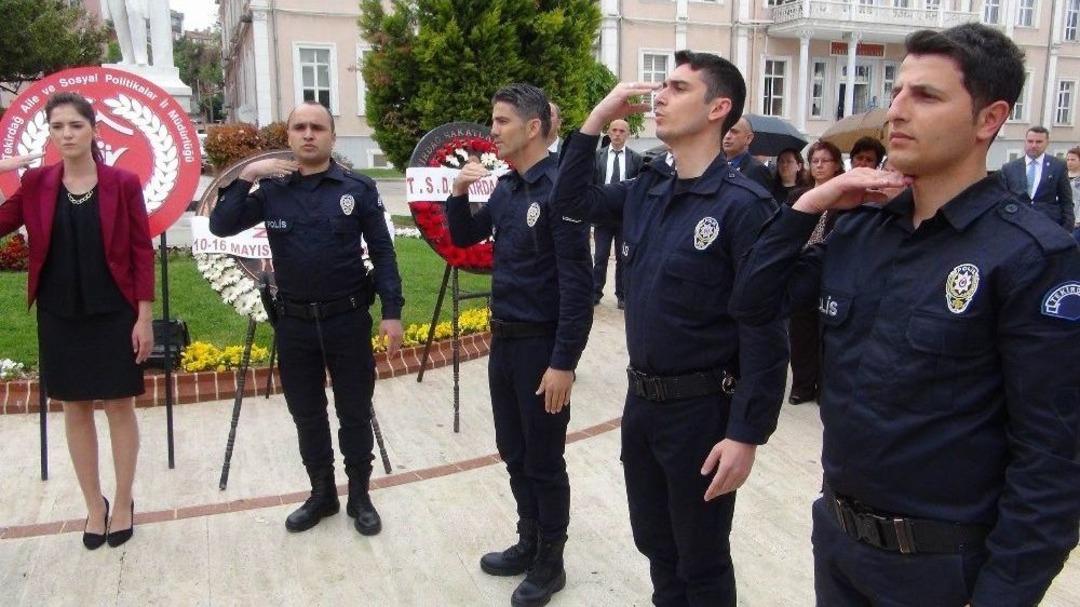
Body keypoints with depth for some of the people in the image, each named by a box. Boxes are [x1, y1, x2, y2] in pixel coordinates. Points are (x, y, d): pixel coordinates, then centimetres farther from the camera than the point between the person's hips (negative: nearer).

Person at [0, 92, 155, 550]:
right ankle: (94, 505, 26)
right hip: (60, 316, 3)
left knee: (119, 406, 7)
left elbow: (143, 252, -5)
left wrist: (144, 316, -7)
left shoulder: (123, 183, -5)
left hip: (114, 313, -3)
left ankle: (122, 502, 23)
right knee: (75, 409, 11)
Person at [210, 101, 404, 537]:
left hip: (348, 319, -2)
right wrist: (245, 177, -14)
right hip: (294, 323, 2)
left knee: (355, 413, 8)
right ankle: (321, 493, 31)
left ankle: (360, 496, 25)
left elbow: (382, 252, -3)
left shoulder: (358, 188, -3)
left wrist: (391, 311, -9)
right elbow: (220, 226, -5)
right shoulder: (272, 191, 3)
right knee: (306, 416, 13)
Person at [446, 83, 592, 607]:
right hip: (502, 339, 8)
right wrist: (459, 192, 1)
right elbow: (463, 238, 20)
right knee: (514, 454, 19)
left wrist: (564, 362, -21)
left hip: (541, 344, -8)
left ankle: (550, 562, 25)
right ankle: (529, 542, 37)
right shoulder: (506, 188, 7)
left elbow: (577, 283, -20)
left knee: (544, 461, 7)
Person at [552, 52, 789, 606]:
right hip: (641, 400, 7)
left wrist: (746, 434, -20)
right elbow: (569, 200, 15)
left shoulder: (741, 204, -17)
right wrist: (597, 119, 4)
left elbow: (764, 330, -18)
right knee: (656, 546, 24)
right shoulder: (645, 192, 3)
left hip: (702, 409, -6)